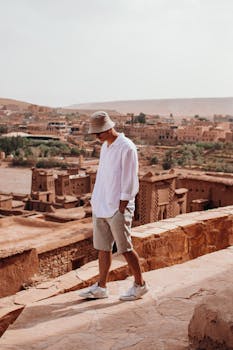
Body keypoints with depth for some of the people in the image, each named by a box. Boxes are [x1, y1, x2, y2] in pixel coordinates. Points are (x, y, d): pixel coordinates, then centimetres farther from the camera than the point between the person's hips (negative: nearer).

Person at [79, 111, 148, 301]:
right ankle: (101, 287, 20)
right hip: (101, 207, 8)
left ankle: (140, 284, 15)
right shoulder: (105, 146, 13)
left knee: (125, 248, 0)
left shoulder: (127, 148, -13)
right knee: (103, 248, 11)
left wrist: (122, 207, -16)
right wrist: (96, 202, 14)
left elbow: (129, 180, -15)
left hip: (117, 208, -8)